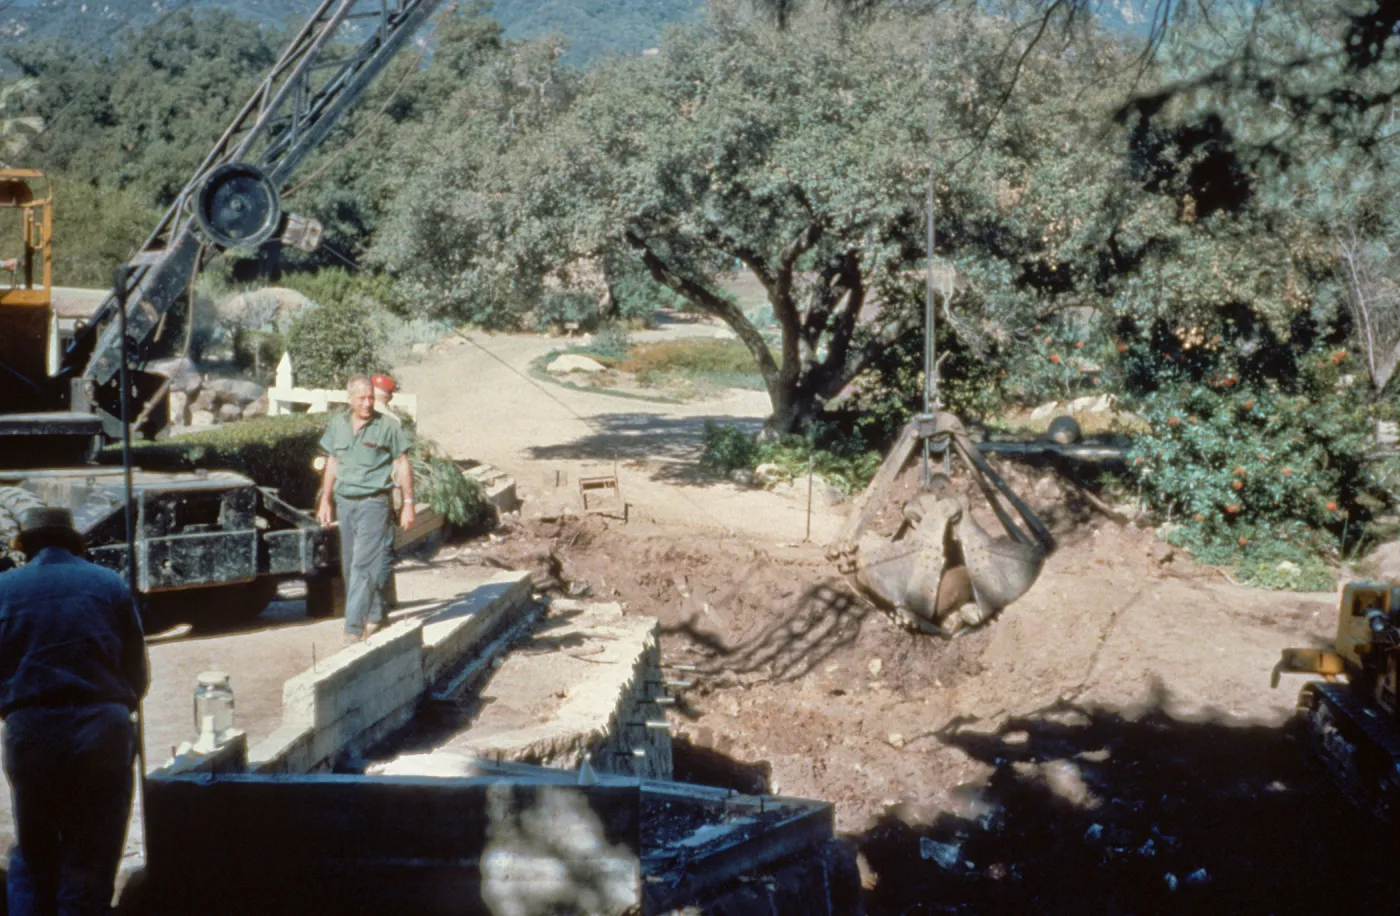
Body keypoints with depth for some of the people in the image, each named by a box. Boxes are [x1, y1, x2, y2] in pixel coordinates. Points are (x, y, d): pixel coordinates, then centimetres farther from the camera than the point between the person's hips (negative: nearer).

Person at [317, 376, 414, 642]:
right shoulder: (337, 425, 8)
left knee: (363, 566, -12)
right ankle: (376, 614, 26)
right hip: (345, 502, 6)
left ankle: (354, 628, -14)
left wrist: (408, 504, -4)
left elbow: (402, 465, -1)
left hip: (374, 502, -6)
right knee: (349, 566, 11)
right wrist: (325, 500, 16)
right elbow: (332, 463, 18)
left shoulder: (388, 426, -5)